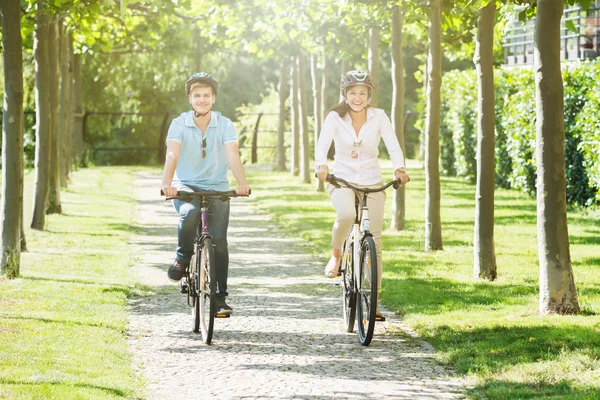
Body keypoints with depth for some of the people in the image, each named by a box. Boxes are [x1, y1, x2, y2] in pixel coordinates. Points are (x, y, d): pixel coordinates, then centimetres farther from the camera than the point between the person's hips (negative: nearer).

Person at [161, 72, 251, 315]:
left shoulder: (225, 125, -5)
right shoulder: (179, 124, -5)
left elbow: (233, 156, -20)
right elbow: (172, 155, -21)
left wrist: (242, 183, -39)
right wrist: (167, 183, -40)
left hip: (217, 188, 1)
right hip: (186, 186, -1)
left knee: (218, 240, -10)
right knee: (189, 213, -34)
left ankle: (220, 297, 1)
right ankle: (183, 257, -7)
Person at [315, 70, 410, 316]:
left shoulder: (379, 117, -5)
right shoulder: (335, 118, -7)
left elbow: (393, 147, -14)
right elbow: (322, 145, -19)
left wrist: (399, 169, -35)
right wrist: (321, 165, -42)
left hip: (372, 183, 1)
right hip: (342, 180, -1)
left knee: (373, 241, -3)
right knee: (346, 214, -35)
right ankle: (336, 254, -4)